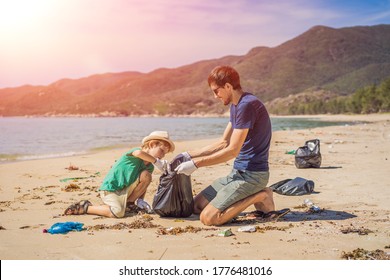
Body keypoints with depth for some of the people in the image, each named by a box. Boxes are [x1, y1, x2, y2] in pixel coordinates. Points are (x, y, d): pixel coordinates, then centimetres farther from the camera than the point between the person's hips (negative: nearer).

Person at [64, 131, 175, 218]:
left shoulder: (150, 166, 6)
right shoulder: (134, 152, -16)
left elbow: (143, 183, 9)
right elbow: (138, 153, -42)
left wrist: (140, 200, -7)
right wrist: (156, 161, -35)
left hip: (124, 190, 7)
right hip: (109, 189, -7)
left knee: (146, 175, -10)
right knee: (118, 212, -30)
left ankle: (128, 202, 6)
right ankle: (85, 207, -8)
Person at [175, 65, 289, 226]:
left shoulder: (247, 105, -19)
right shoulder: (236, 106, 14)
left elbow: (233, 150, -20)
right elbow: (223, 143, 18)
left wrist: (196, 164, -15)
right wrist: (189, 155, 11)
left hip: (251, 175, -10)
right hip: (238, 172, 10)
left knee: (208, 218, -20)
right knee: (197, 206, 7)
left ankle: (259, 197, -6)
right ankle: (257, 195, 7)